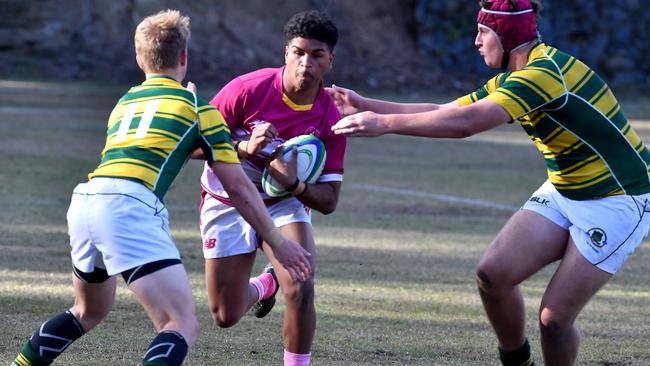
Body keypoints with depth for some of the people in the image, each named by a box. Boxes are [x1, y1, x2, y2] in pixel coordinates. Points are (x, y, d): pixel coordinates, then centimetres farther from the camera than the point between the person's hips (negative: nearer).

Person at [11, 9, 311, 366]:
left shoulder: (124, 103, 29)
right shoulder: (199, 108, 11)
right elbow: (238, 188, 11)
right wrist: (278, 242, 19)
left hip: (83, 202, 7)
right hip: (129, 209, -7)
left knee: (88, 312, 32)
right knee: (183, 326, -10)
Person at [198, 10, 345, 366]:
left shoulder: (330, 120, -15)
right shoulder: (248, 89, -21)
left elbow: (328, 200, -11)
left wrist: (294, 184, -31)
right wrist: (245, 147, -32)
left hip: (285, 203, 0)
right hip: (227, 204, 0)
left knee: (301, 291, -26)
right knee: (226, 316, 3)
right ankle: (265, 285, 39)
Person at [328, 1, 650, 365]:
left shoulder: (545, 72, -25)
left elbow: (464, 123, -33)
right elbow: (445, 112, 12)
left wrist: (385, 123, -30)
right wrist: (367, 105, 7)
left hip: (618, 204, -9)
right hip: (563, 193, 9)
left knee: (554, 317, -11)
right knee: (493, 273, -8)